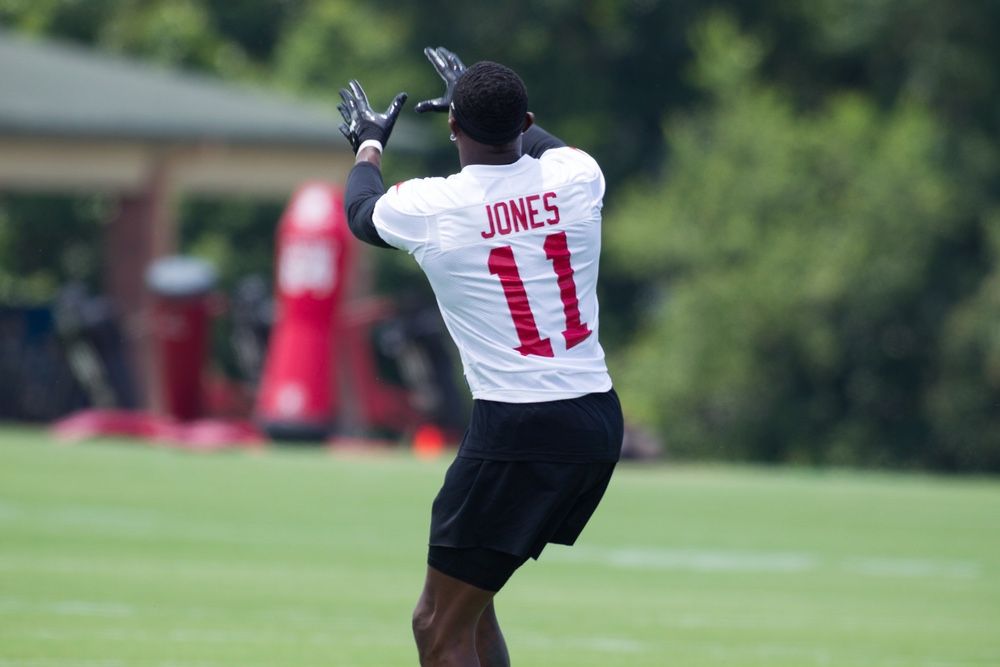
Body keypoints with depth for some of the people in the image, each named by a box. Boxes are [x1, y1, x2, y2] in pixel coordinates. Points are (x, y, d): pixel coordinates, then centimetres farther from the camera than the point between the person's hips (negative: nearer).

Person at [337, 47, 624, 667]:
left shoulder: (428, 209, -9)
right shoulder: (576, 176, 2)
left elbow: (362, 209, 19)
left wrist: (369, 143, 39)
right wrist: (498, 109, 47)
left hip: (517, 434, -6)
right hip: (599, 423, 6)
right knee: (469, 600, 21)